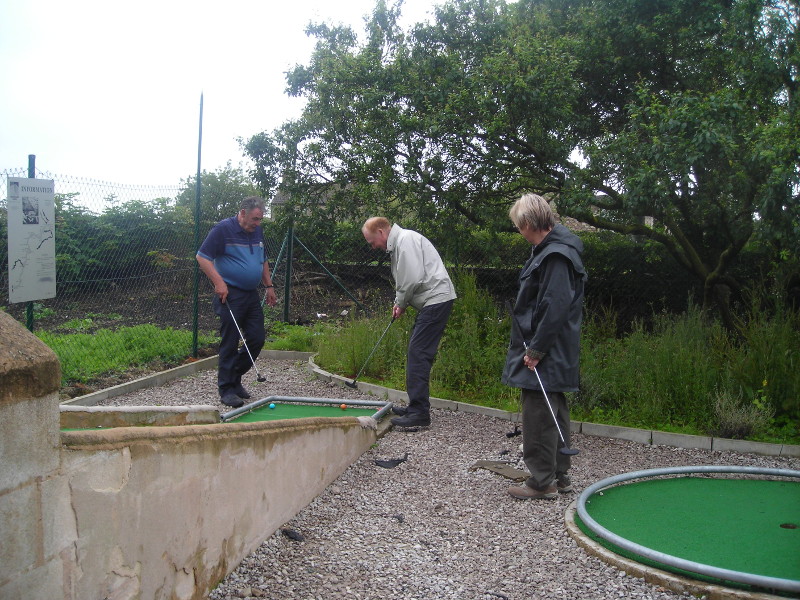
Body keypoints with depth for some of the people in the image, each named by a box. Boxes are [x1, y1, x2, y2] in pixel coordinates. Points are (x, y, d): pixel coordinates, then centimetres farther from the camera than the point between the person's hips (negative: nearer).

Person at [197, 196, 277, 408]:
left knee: (257, 339, 5)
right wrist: (219, 282, -19)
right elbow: (202, 257, -12)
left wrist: (269, 286, 19)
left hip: (252, 294, 7)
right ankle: (226, 389, 6)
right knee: (230, 343, -4)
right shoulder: (223, 229, -10)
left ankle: (235, 378, 23)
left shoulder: (257, 232, 13)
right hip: (230, 294, -7)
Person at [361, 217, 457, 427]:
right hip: (433, 301, 11)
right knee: (416, 353, 13)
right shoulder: (398, 243, 21)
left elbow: (414, 278, -20)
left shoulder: (406, 240, -13)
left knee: (418, 353, -13)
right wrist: (400, 303, 10)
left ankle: (419, 413, -12)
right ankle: (416, 407, 21)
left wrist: (401, 303, -5)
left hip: (437, 299, -11)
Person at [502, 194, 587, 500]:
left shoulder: (556, 256, -18)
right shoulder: (549, 250, 14)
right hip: (550, 353, 11)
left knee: (538, 414, -3)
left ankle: (542, 481, 7)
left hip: (545, 356, -11)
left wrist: (536, 350, -19)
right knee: (554, 413, 16)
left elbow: (555, 308, -24)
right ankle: (559, 475, 27)